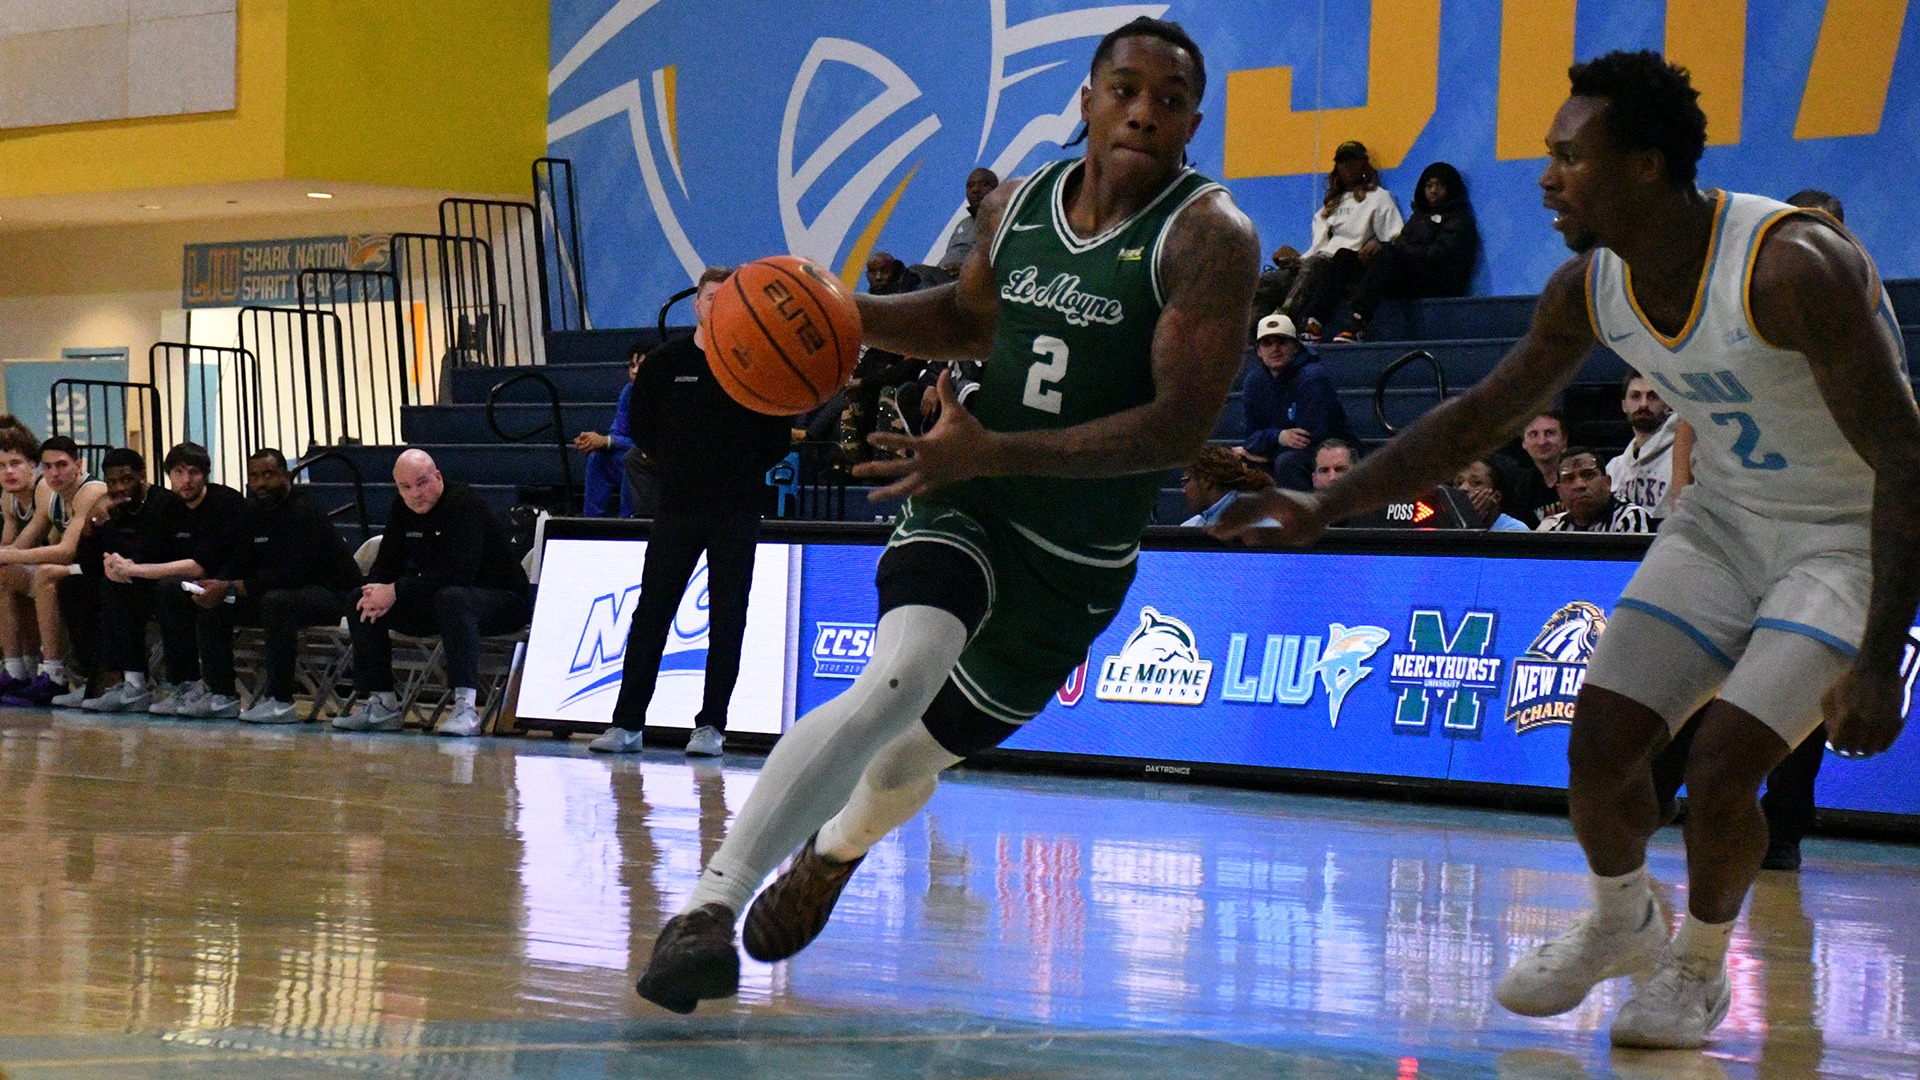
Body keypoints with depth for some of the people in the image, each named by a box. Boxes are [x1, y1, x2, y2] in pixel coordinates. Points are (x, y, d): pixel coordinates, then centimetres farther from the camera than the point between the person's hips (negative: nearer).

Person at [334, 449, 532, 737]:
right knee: (362, 603, -1)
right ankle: (381, 705, 0)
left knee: (451, 598, -41)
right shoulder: (402, 512, 3)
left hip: (503, 599, -8)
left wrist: (397, 591, -29)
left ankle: (466, 708, -44)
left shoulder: (463, 504, -22)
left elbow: (458, 573, -33)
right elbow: (385, 565, 6)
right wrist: (377, 593, -19)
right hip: (434, 600, 8)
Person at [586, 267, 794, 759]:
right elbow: (640, 427, 12)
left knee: (727, 622, 0)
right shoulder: (665, 362, 3)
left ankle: (711, 725, 6)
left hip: (736, 514, -1)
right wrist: (676, 468, 9)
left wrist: (742, 475, 4)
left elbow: (778, 439, 5)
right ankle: (627, 722, 4)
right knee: (650, 614, 0)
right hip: (677, 506, 1)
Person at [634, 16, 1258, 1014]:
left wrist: (993, 452, -33)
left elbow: (1180, 426, -25)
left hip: (1083, 556, 0)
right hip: (969, 502, 1)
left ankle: (832, 853, 55)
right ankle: (709, 904, -35)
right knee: (898, 682, -30)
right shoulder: (1019, 206, -2)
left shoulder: (1209, 236, -17)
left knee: (928, 748, 20)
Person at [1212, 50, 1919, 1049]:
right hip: (1727, 516, 6)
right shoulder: (1591, 287, -9)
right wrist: (1326, 507, 0)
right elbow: (1480, 418, 6)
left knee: (1723, 764, -18)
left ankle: (1699, 969, 11)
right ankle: (1618, 924, 28)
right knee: (1599, 742, -2)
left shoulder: (1794, 265, -31)